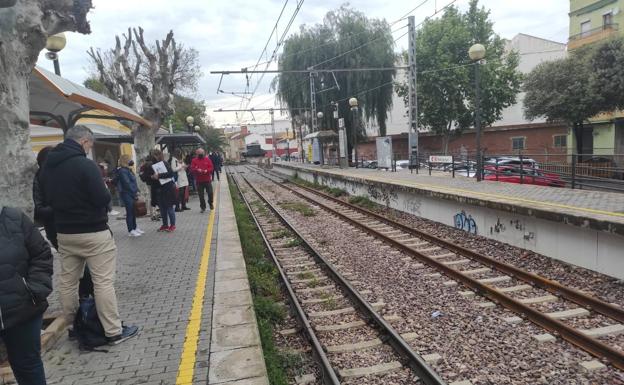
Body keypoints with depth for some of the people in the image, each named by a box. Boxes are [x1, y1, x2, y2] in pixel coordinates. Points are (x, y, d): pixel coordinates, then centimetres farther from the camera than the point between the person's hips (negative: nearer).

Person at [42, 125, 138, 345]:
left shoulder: (49, 166, 6)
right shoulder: (85, 164, -18)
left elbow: (49, 198, 17)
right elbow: (103, 199, -19)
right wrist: (105, 193, 0)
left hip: (64, 232, 8)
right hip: (93, 232, -8)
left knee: (67, 281, 15)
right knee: (103, 282, -2)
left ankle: (72, 326, 28)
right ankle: (114, 332, 3)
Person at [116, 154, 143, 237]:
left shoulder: (128, 170, 16)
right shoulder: (122, 171, -13)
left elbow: (133, 182, 17)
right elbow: (127, 184, -18)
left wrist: (136, 191, 7)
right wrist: (135, 193, -13)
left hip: (132, 194, 9)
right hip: (127, 194, -9)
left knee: (133, 211, 14)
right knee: (129, 212, -4)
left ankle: (135, 228, 22)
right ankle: (130, 230, 1)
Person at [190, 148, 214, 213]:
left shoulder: (207, 159, 5)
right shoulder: (194, 160, 3)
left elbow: (211, 167, 1)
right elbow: (192, 169, -4)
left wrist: (206, 170, -17)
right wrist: (197, 170, -23)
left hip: (207, 180, 0)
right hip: (199, 181, 0)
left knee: (210, 193, 0)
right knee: (201, 195, 3)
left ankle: (210, 203, 27)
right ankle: (203, 207, 15)